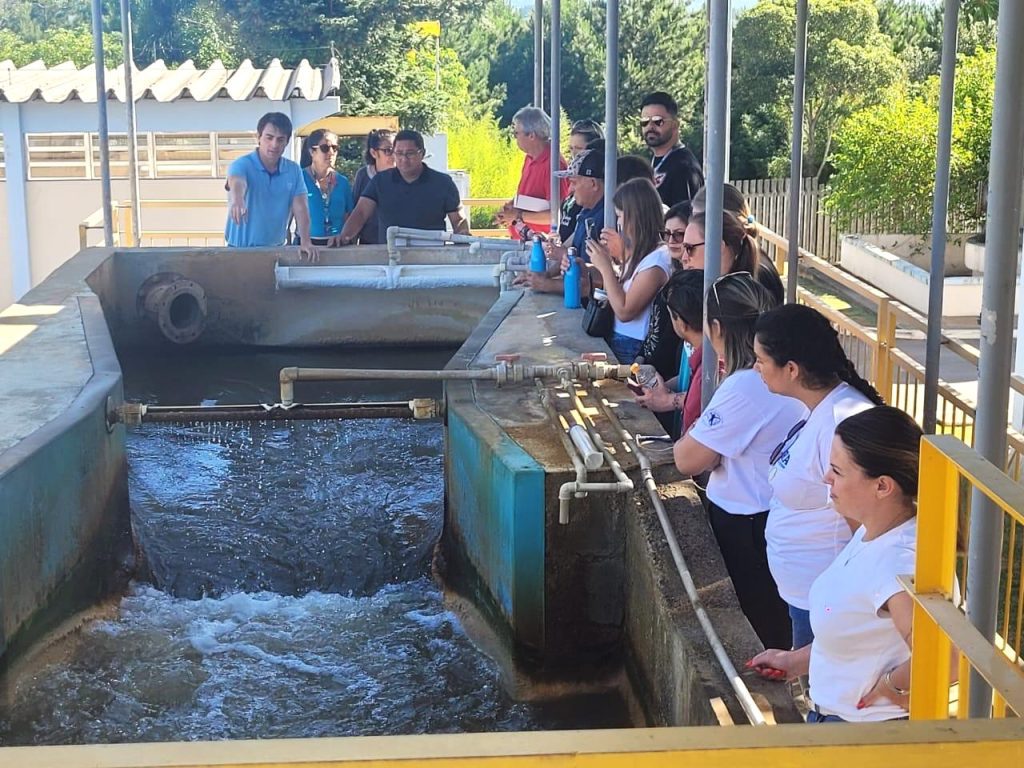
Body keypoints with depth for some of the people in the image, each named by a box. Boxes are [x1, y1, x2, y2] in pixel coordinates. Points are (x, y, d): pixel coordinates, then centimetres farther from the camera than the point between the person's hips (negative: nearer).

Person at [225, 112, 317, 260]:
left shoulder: (294, 170, 5)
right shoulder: (242, 165, -8)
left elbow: (300, 208, 0)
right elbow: (236, 183, -31)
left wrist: (305, 241, -15)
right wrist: (237, 200, -55)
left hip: (276, 248, 3)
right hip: (241, 249, -3)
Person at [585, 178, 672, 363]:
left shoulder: (657, 260, -18)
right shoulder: (640, 253, 12)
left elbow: (624, 311, -18)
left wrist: (605, 267, -12)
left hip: (632, 349, -9)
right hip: (616, 339, 9)